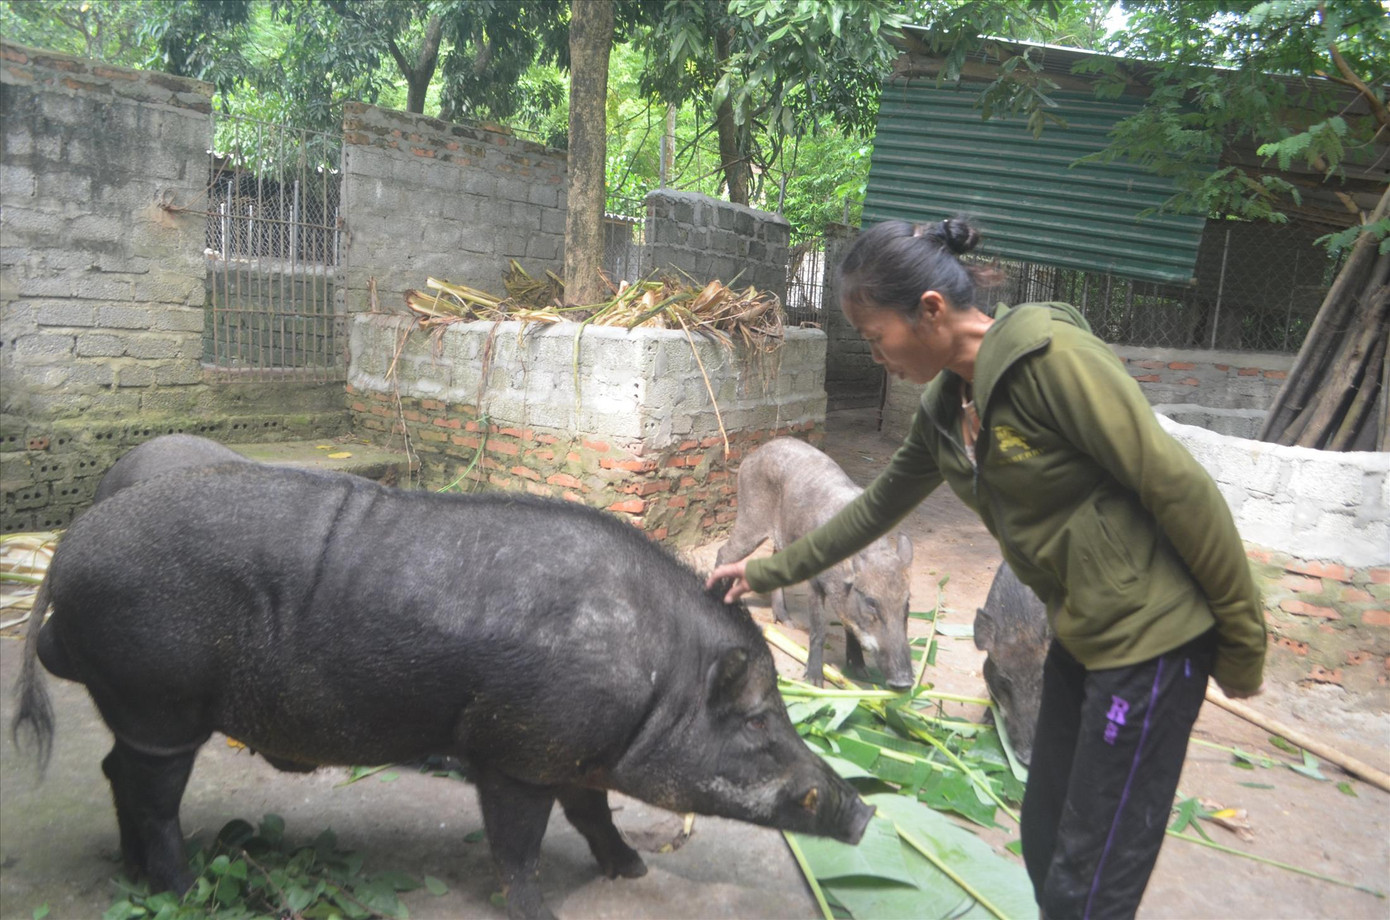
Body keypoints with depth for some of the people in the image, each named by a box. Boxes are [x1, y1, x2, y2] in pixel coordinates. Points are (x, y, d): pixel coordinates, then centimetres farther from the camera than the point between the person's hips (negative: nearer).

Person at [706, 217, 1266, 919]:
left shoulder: (1048, 353, -21)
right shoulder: (944, 409, 5)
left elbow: (1176, 487, -19)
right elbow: (876, 507, 17)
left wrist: (1243, 641, -11)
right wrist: (768, 573, 20)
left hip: (1150, 637, -8)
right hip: (1080, 637, 8)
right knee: (1044, 843, 19)